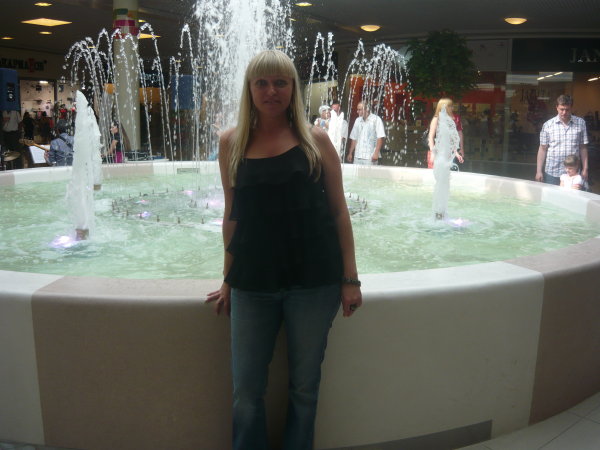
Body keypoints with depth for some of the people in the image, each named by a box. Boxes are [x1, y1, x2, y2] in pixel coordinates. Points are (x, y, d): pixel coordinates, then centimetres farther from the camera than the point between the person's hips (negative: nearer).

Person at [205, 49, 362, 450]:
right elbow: (232, 215, 11)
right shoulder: (232, 142, 5)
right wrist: (228, 280, 13)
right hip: (252, 282, 2)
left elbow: (339, 210, 2)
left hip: (313, 280, -1)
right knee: (246, 394, 8)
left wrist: (350, 278, -2)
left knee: (304, 387, 13)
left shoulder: (315, 139, 0)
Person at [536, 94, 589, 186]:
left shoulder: (580, 123, 2)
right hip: (552, 172, -1)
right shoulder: (548, 125, -1)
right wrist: (539, 171, 0)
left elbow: (583, 147, 6)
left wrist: (585, 169, 5)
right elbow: (543, 149, 2)